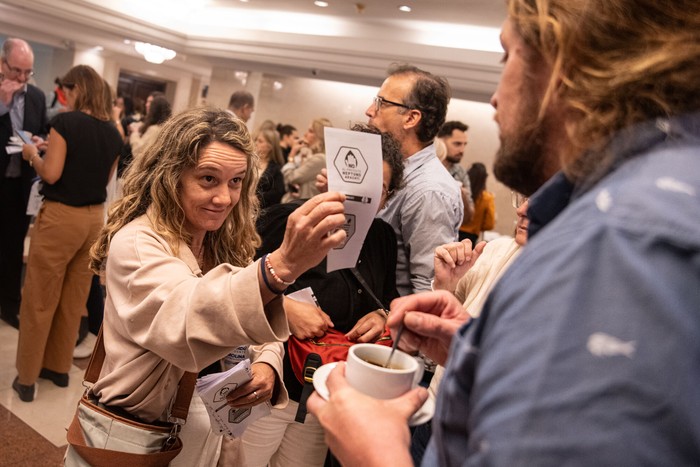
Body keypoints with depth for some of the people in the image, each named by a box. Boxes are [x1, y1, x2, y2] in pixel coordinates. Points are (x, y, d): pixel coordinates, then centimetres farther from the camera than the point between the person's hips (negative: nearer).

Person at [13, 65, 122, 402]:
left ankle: (27, 377, 18)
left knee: (39, 300, 7)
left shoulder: (65, 122, -13)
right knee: (74, 299, 16)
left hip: (60, 217, -6)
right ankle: (59, 367, 29)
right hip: (95, 218, 6)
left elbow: (51, 173, -17)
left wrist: (33, 154, 2)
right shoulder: (113, 132, 5)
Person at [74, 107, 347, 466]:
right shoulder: (135, 244, -23)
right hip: (137, 434, -5)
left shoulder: (226, 245, -1)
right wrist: (281, 267, -57)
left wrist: (266, 365, -23)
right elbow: (186, 320, -41)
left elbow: (258, 323, -1)